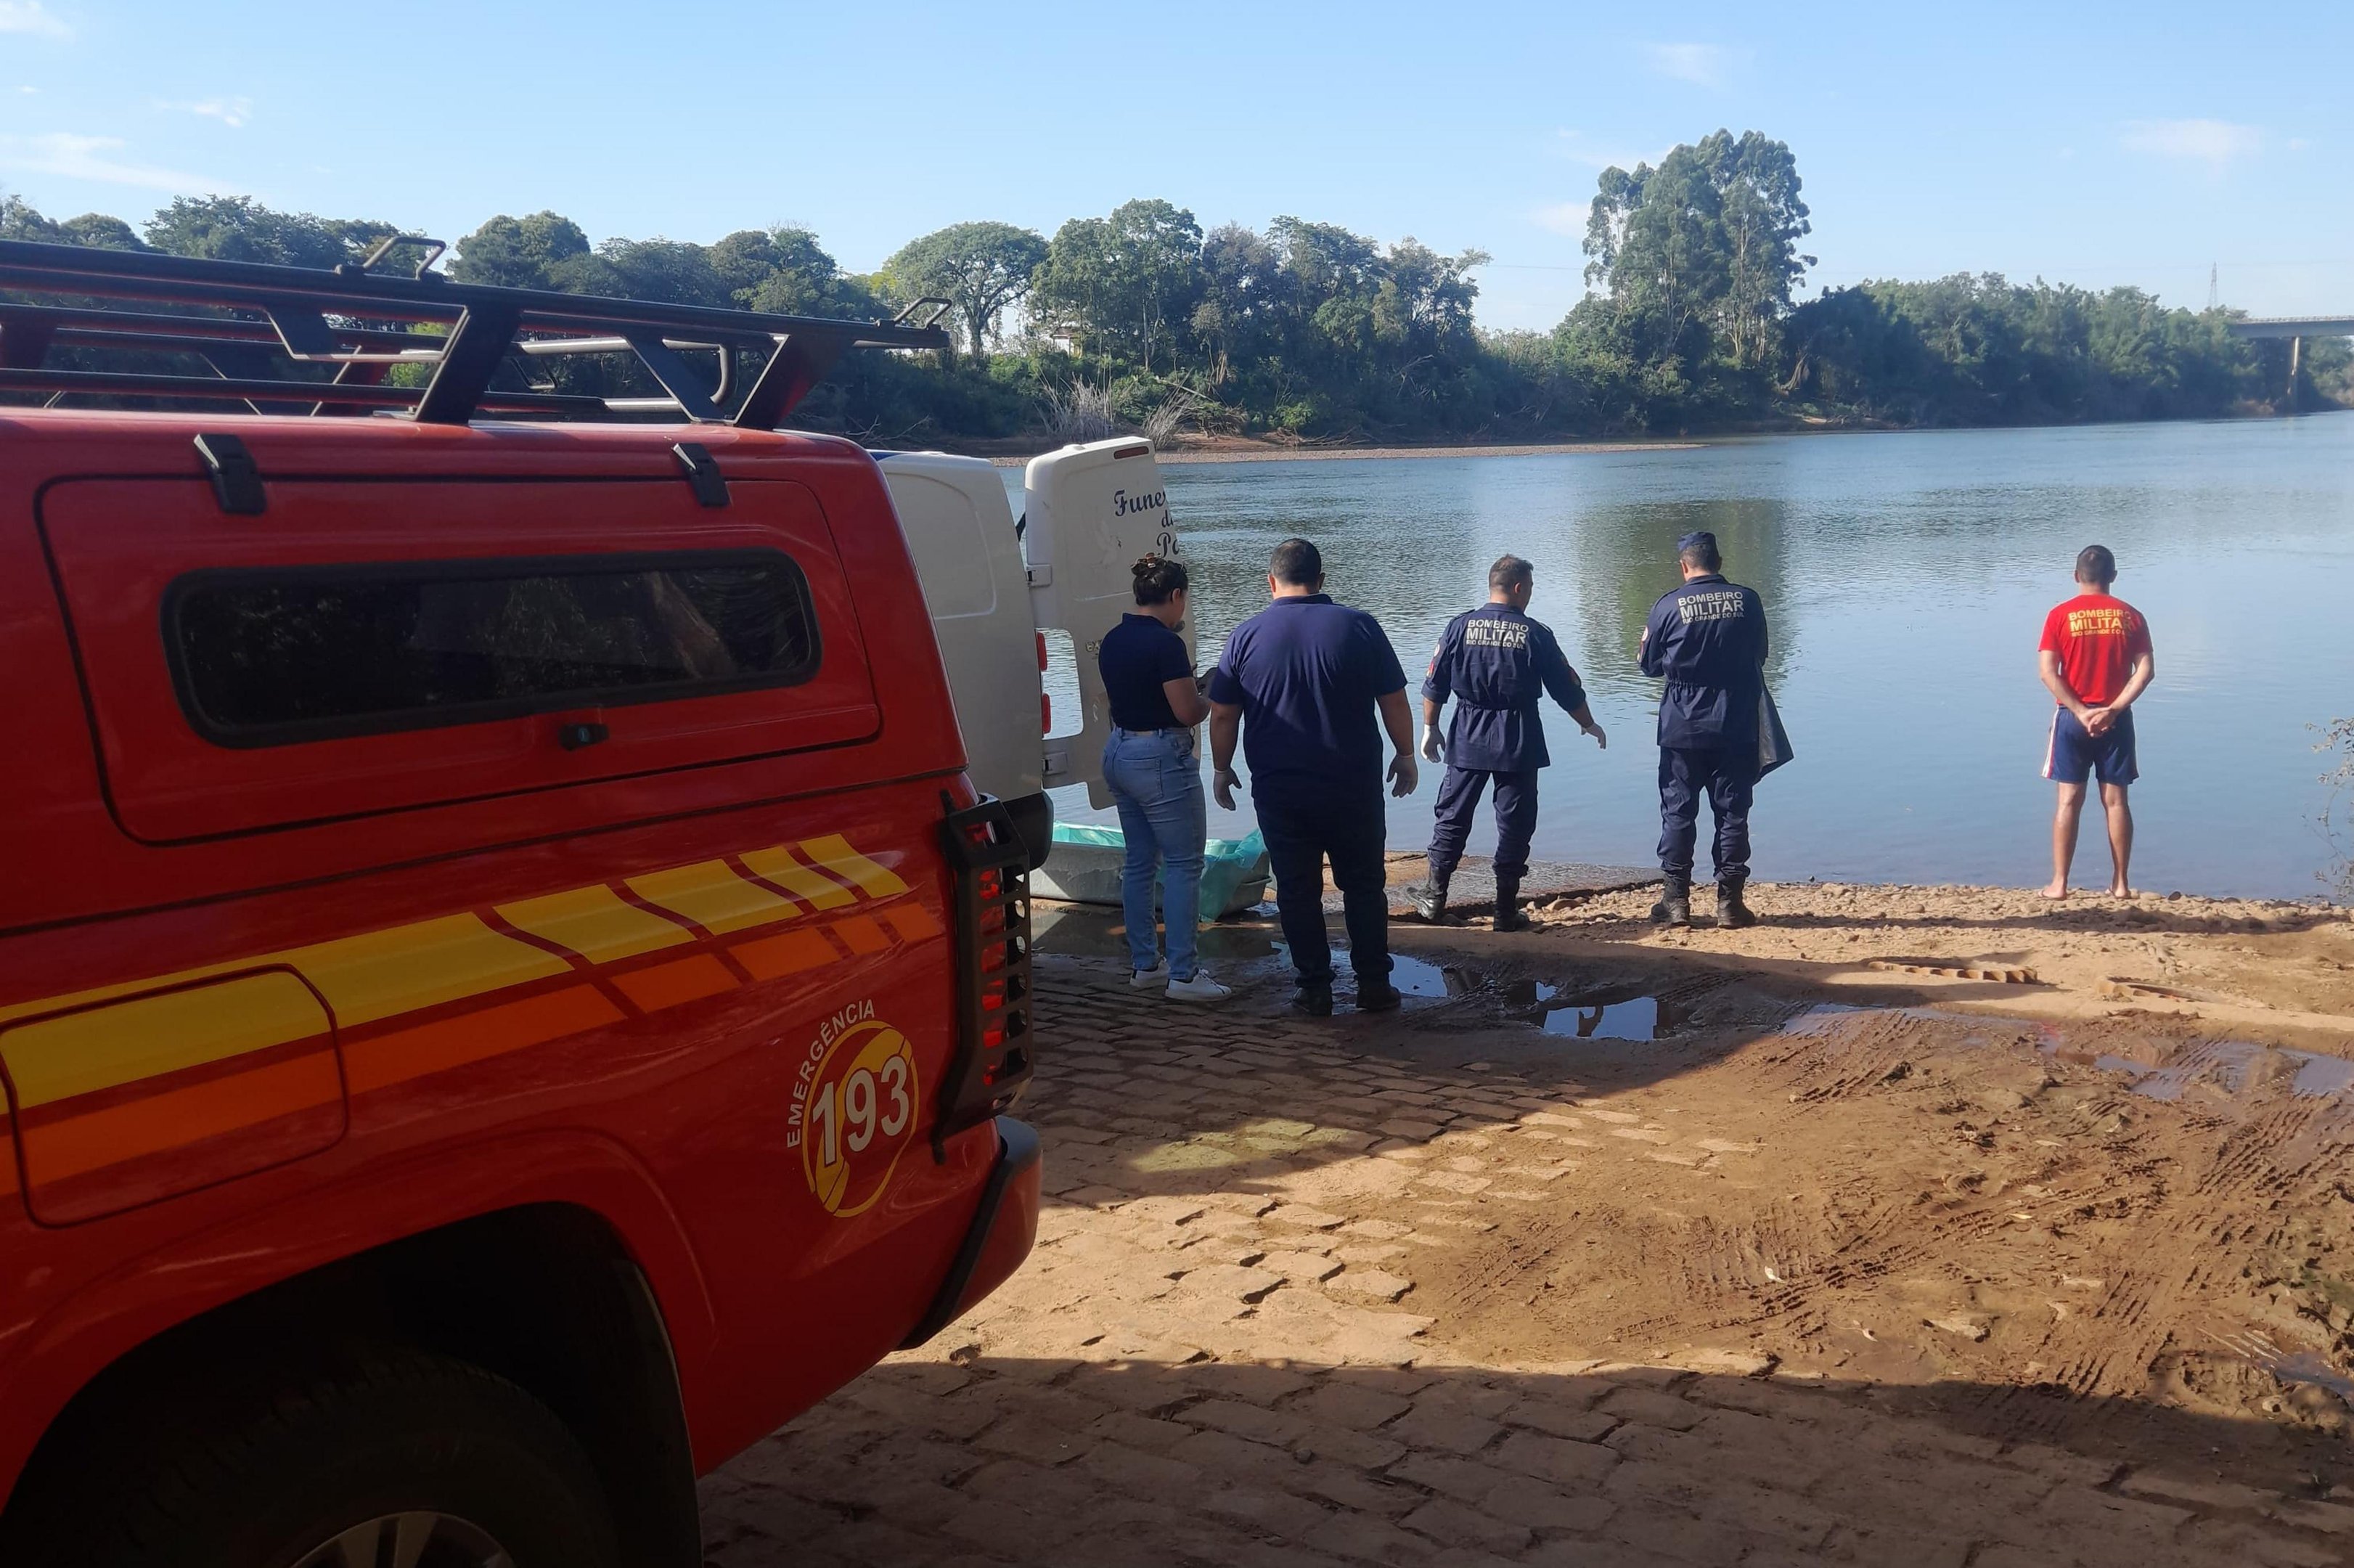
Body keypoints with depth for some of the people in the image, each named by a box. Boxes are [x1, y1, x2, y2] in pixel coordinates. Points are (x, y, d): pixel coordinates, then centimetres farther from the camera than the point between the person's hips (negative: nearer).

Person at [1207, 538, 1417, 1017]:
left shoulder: (1247, 635, -3)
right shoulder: (1359, 626, -5)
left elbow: (1222, 715, 1)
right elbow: (1395, 702, -1)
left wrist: (1222, 769, 14)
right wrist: (1405, 755, 12)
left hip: (1279, 793, 0)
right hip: (1354, 789, 0)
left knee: (1297, 892, 9)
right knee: (1365, 886, 13)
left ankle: (1315, 989, 12)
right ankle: (1374, 985, 15)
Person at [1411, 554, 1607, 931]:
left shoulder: (1460, 627, -2)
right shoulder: (1535, 634, -6)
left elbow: (1435, 684, 0)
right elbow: (1567, 689, 1)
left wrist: (1430, 728, 12)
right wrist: (1589, 724, 16)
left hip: (1468, 742, 2)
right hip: (1518, 745, -2)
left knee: (1451, 818, 12)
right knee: (1514, 826, 6)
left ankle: (1434, 898, 15)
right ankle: (1506, 911, 9)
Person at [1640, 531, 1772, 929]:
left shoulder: (1669, 606, -7)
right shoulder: (1748, 600, -2)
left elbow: (1650, 665, 3)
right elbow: (1759, 657, 11)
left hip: (1683, 728, -1)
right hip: (1737, 728, 1)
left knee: (1678, 811, 7)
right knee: (1732, 813, 7)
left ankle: (1677, 900, 9)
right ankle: (1730, 901, 8)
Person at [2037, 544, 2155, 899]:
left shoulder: (2060, 615, -4)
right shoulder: (2130, 616, 2)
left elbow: (2048, 673, -11)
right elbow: (2146, 670, -6)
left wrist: (2080, 712, -10)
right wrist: (2113, 709, -10)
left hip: (2073, 717, -1)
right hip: (2116, 719, 1)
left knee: (2069, 800, 2)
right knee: (2115, 800, 7)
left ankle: (2059, 883, 3)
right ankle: (2121, 883, 10)